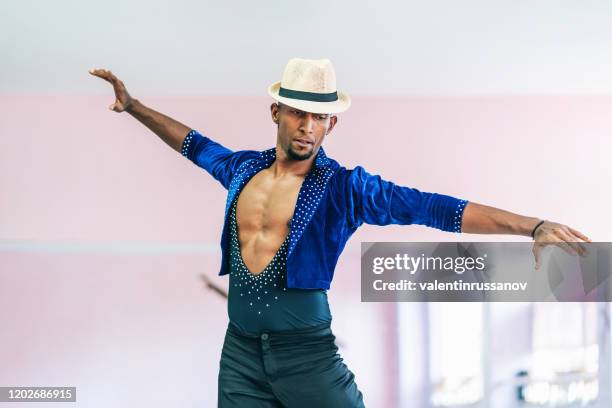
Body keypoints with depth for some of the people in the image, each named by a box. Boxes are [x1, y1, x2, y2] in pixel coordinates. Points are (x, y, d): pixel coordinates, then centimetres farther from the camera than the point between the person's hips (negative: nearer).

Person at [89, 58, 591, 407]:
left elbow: (431, 207, -17)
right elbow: (194, 143, 27)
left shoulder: (344, 187, -7)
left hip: (305, 349, -4)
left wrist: (534, 226, -25)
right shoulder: (244, 169, 7)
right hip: (240, 349, 4)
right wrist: (133, 105, 33)